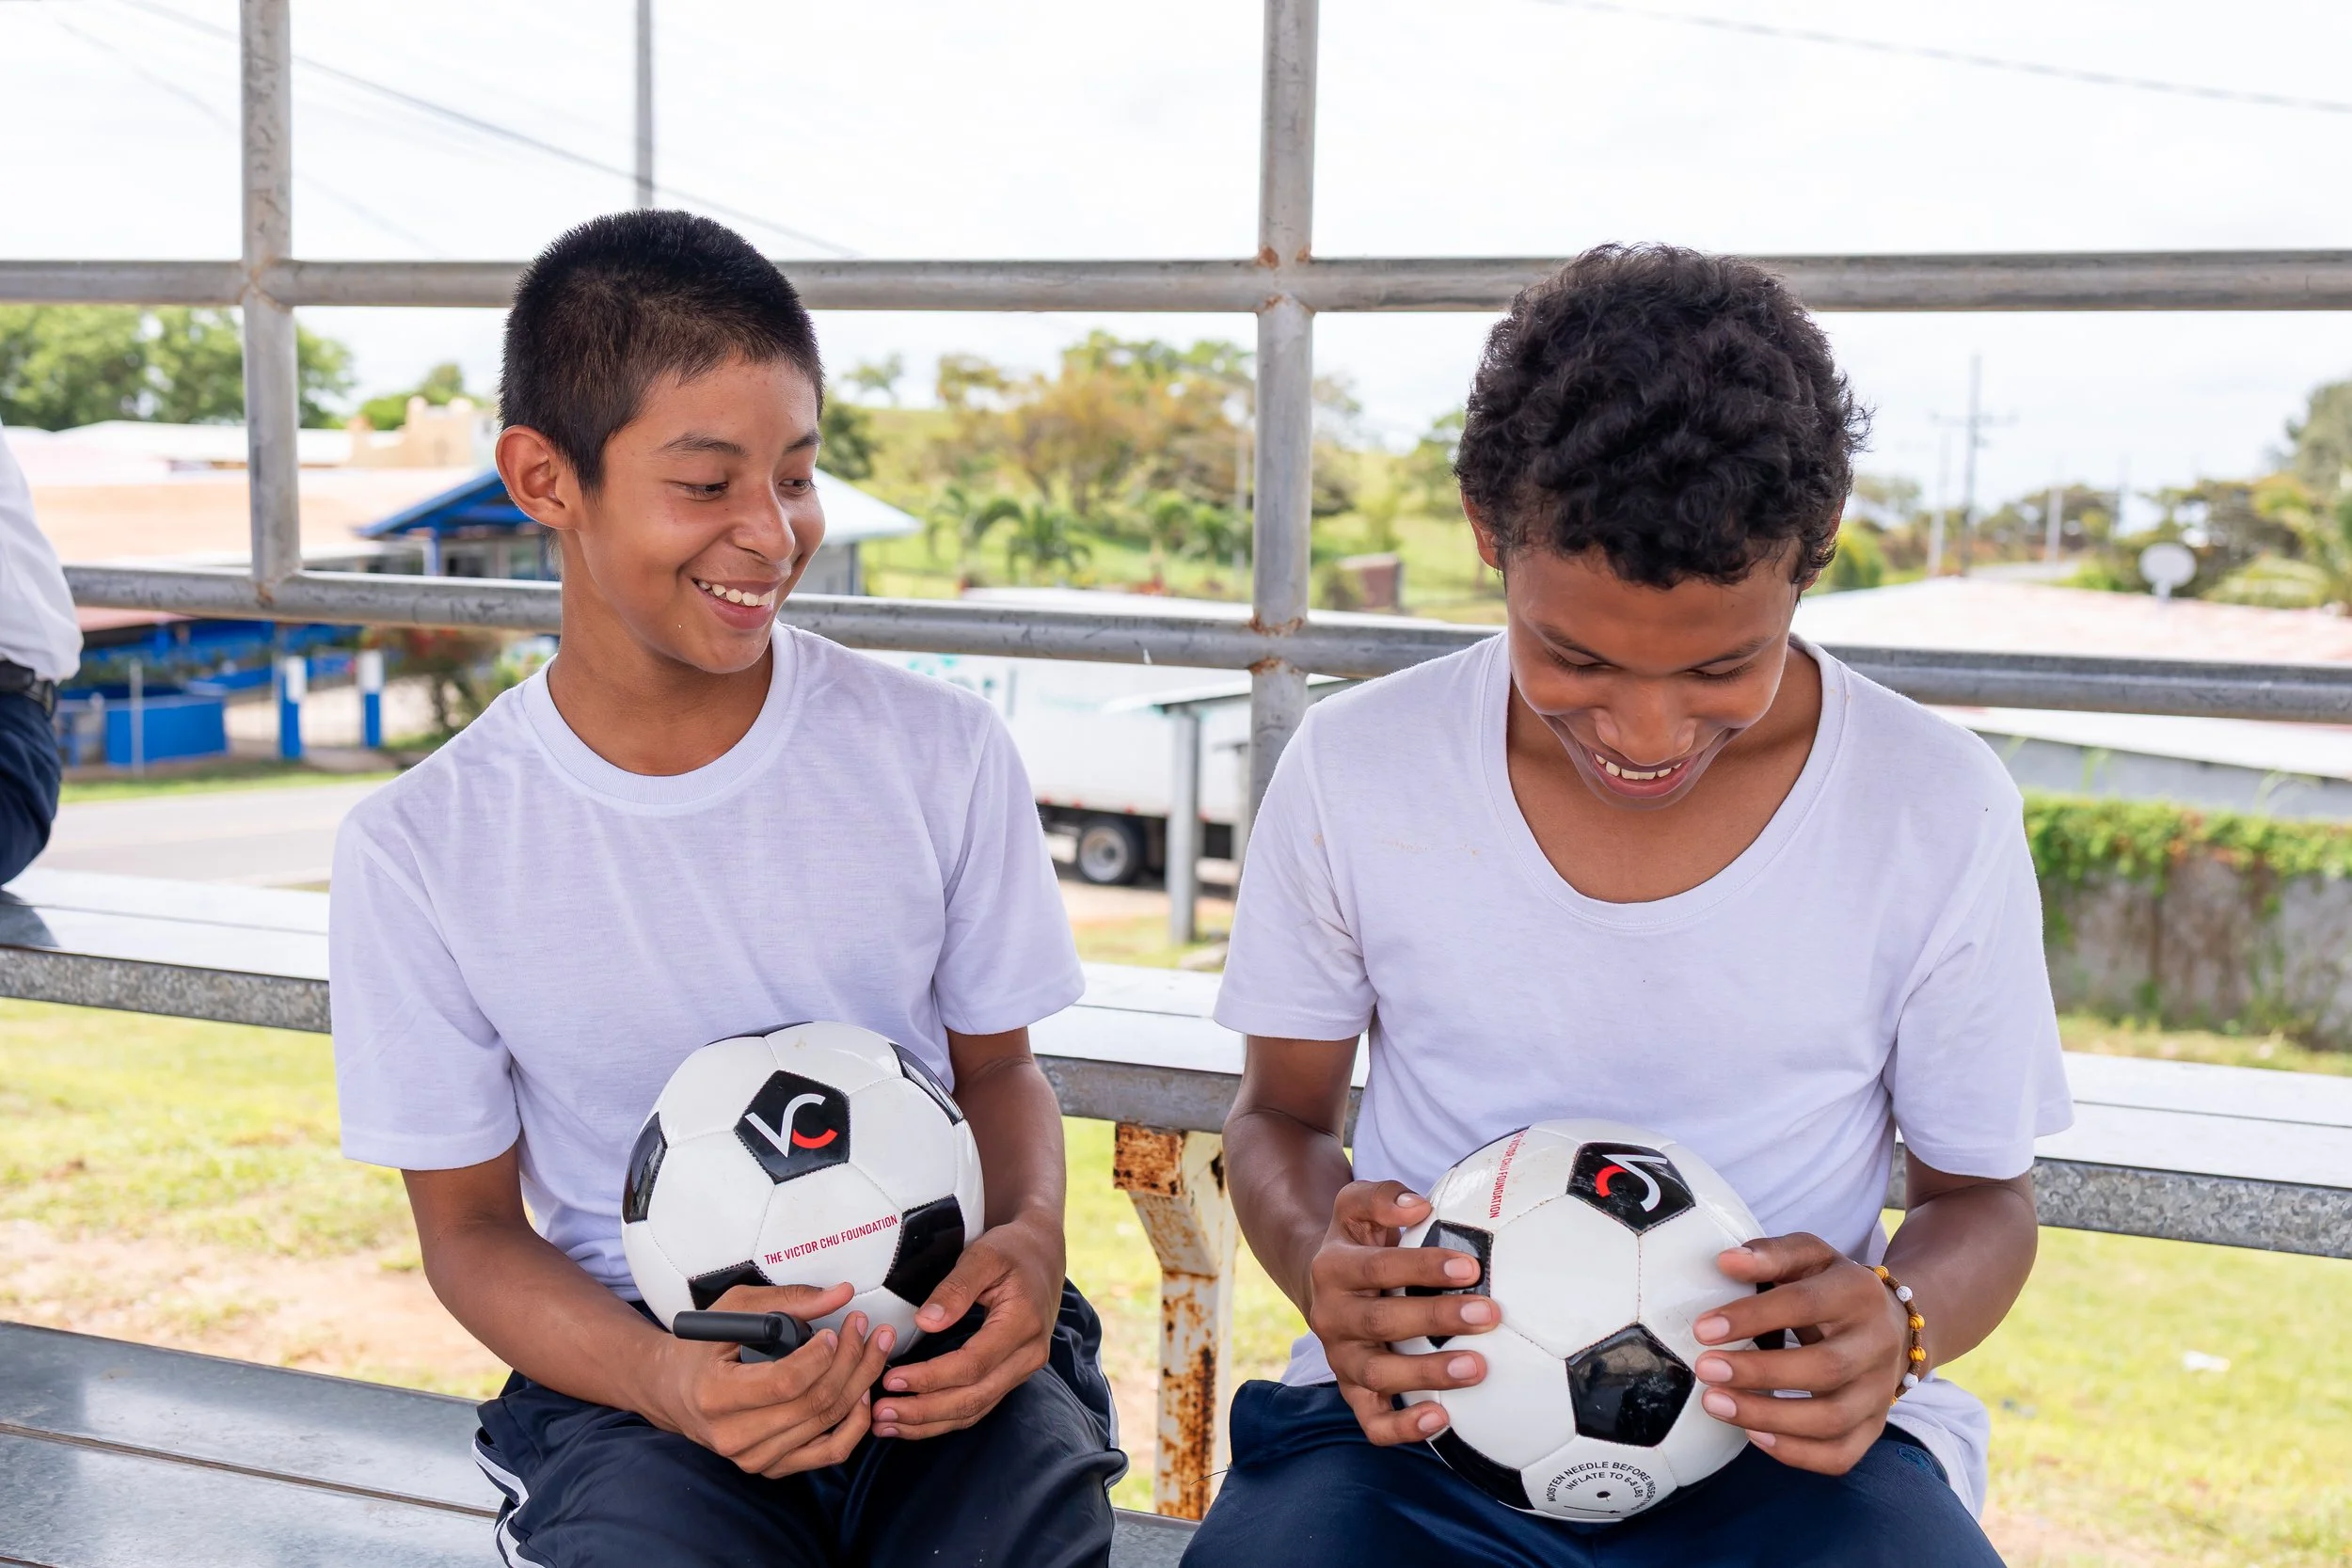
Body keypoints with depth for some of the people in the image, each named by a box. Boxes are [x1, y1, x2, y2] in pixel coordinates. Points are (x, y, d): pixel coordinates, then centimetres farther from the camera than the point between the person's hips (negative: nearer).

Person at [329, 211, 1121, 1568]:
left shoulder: (941, 752, -1)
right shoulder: (419, 850, -5)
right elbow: (471, 1224, 2)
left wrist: (1030, 1235, -12)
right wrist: (659, 1374, -18)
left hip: (936, 1348, 1)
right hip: (629, 1371, 0)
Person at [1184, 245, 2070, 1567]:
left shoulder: (1941, 812, -7)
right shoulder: (1353, 774, -6)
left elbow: (1983, 1195, 5)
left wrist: (1898, 1321, -18)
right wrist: (1321, 1257, -15)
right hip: (1421, 1413, -1)